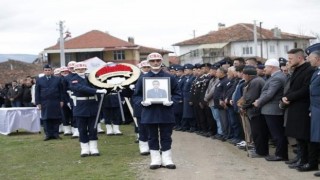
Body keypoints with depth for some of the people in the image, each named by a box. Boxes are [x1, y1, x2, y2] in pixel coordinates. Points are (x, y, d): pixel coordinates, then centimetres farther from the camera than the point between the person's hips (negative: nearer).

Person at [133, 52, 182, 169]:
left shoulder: (170, 77, 3)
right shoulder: (143, 78, 3)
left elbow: (177, 94, 5)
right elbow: (136, 96, 6)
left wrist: (171, 101, -14)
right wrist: (142, 102, -14)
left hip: (166, 113, 0)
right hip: (150, 113, 1)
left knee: (166, 137, 5)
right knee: (153, 137, 7)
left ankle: (167, 159, 13)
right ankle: (155, 160, 15)